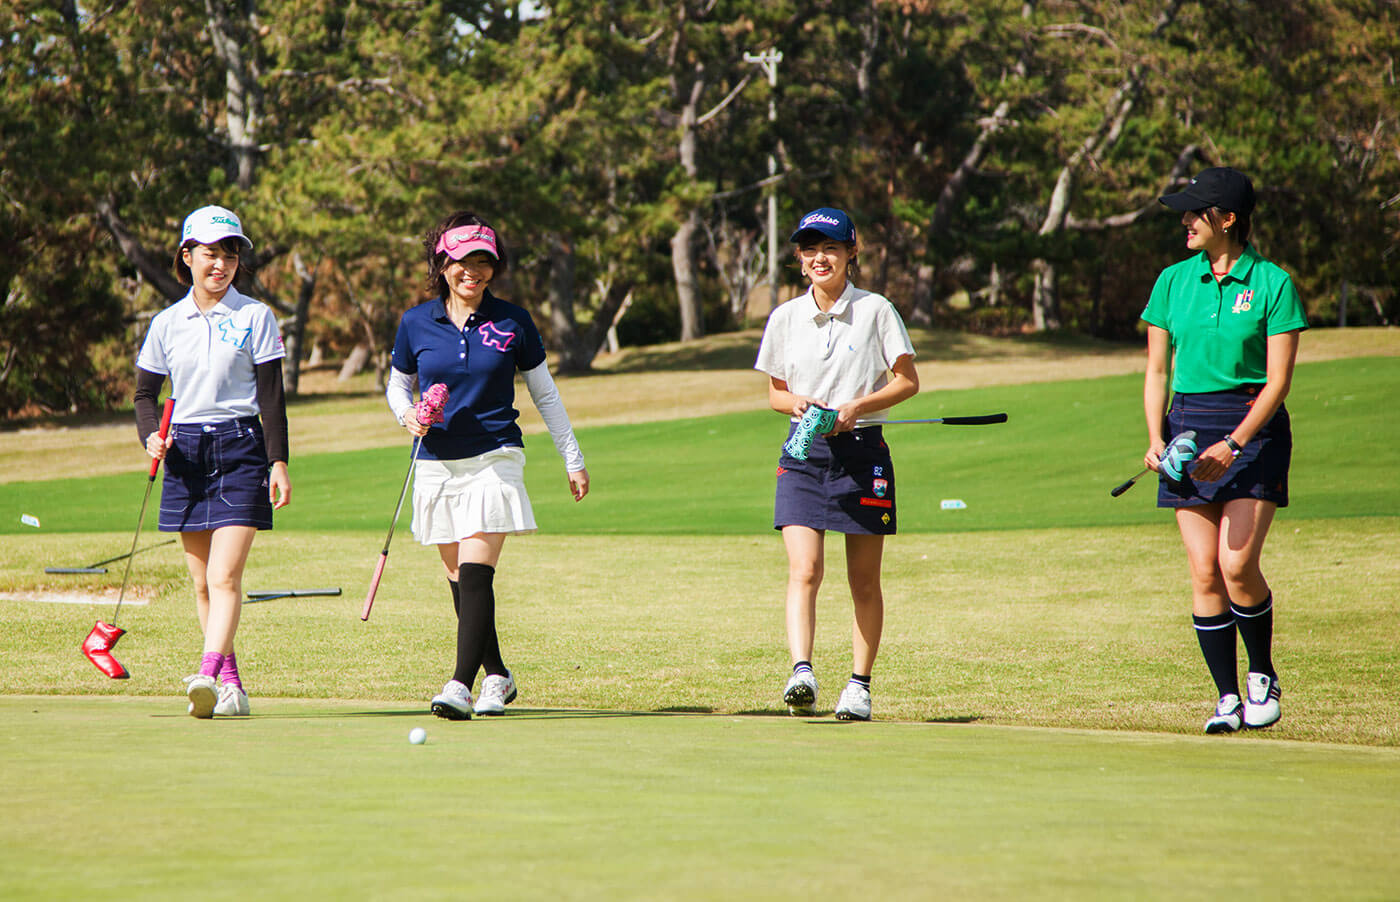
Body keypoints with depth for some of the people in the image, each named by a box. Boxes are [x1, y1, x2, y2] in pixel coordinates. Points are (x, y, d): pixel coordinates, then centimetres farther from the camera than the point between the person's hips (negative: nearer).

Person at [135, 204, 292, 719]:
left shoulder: (255, 318, 1)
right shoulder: (167, 324, 8)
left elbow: (272, 397, 0)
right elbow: (145, 391, 15)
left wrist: (279, 462, -6)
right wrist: (150, 437, -5)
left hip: (240, 449, -4)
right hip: (185, 454, 4)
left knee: (225, 576, -15)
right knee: (202, 583, 6)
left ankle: (208, 676, -26)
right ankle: (231, 685, 13)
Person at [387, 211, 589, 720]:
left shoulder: (512, 322, 1)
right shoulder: (416, 324, 4)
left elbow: (544, 393, 11)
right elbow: (397, 386, 17)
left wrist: (573, 460, 13)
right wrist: (409, 415, -6)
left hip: (495, 460, -3)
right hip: (437, 464, 3)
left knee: (476, 573, -15)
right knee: (458, 579, 7)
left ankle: (461, 685, -22)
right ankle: (497, 676, 23)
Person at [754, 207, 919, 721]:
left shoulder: (876, 311, -1)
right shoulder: (786, 318, 7)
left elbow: (907, 382, 1)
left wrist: (856, 407, -14)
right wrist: (799, 404, -8)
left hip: (862, 452, -1)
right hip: (804, 455, 1)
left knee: (863, 581, 5)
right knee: (804, 571, -16)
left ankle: (859, 685, 15)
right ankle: (801, 675, -27)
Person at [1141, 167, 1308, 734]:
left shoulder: (1272, 284, -4)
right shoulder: (1174, 281, 8)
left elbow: (1278, 381, -8)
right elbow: (1156, 370, 11)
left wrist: (1234, 444, -18)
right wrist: (1156, 439, -5)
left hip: (1254, 428, -4)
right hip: (1188, 426, 4)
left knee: (1238, 565, -15)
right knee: (1204, 571, -4)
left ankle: (1263, 676, 8)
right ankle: (1227, 698, 2)